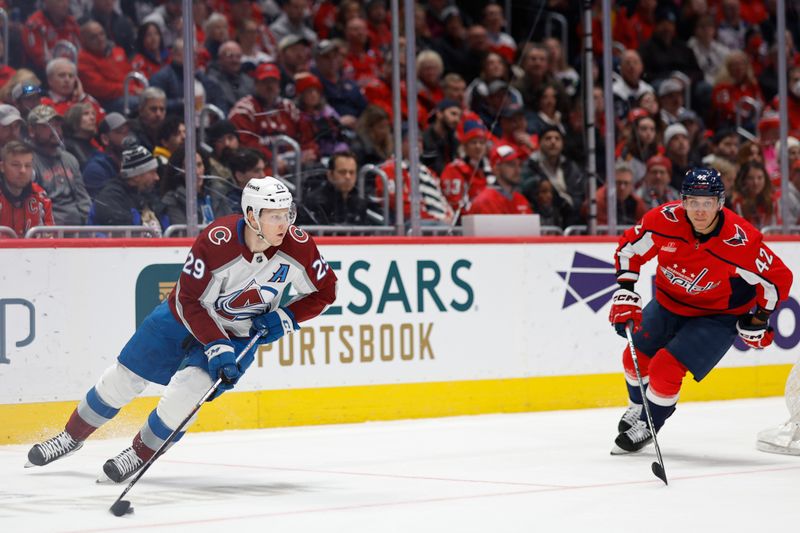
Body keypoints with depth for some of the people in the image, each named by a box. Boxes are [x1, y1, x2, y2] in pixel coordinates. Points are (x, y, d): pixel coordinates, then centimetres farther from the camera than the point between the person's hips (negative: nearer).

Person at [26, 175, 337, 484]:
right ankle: (73, 436, 32)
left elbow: (325, 291, -8)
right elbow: (189, 302, -24)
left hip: (240, 333, 1)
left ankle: (141, 454, 4)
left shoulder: (297, 245, -24)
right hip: (185, 316, 0)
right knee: (123, 378, 6)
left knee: (188, 388, -21)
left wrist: (285, 317, -20)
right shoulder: (216, 241, -32)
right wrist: (216, 348, -31)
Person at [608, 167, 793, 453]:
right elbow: (629, 247, -6)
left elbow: (778, 278, -20)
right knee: (637, 357, 12)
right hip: (670, 302, 5)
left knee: (666, 367, -15)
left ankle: (647, 426, 11)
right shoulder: (665, 220, -23)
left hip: (717, 315, -4)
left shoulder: (740, 241, -32)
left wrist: (757, 322, -10)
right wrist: (625, 294, -14)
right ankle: (639, 407, 45)